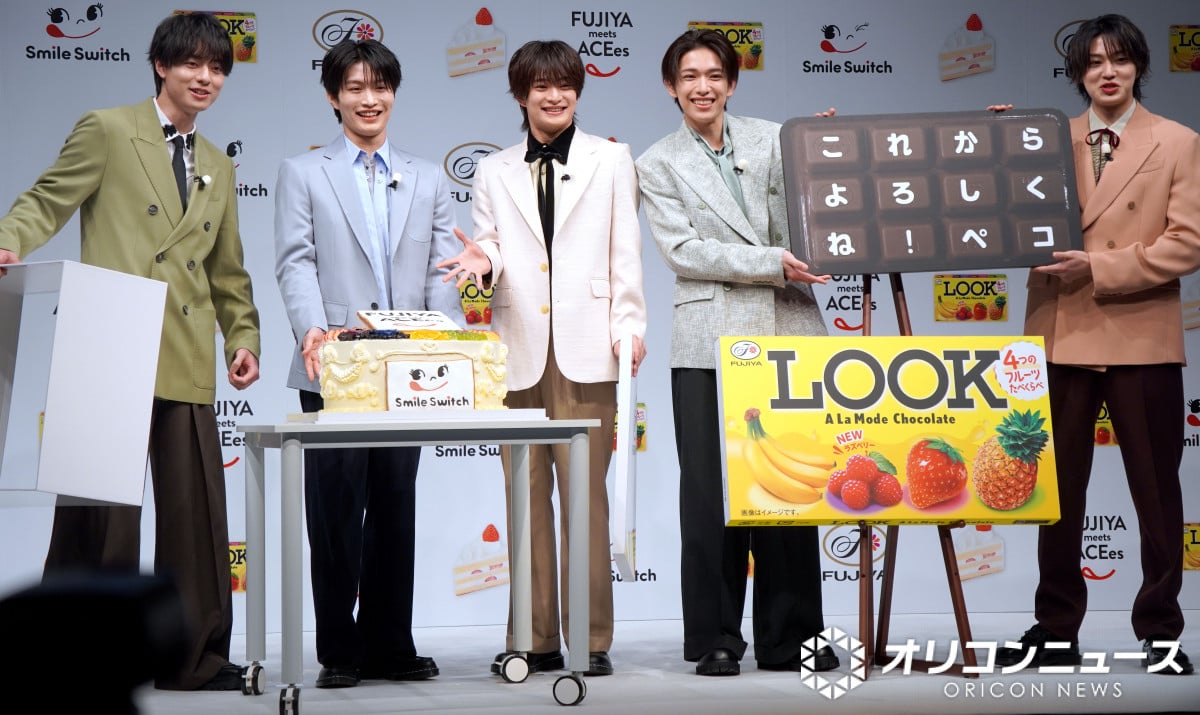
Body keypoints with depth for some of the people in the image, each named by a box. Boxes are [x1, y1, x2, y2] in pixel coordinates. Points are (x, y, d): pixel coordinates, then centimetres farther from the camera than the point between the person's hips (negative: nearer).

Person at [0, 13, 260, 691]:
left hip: (186, 366, 5)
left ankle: (195, 655, 11)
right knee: (101, 512, -1)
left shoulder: (218, 168, 23)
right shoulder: (107, 131, 5)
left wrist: (244, 337, 11)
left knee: (197, 506, 2)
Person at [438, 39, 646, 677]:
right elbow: (492, 254, 10)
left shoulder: (610, 160, 12)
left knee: (587, 496, -4)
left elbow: (624, 251, 7)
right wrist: (483, 263, -13)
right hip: (518, 350, 2)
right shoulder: (494, 172, 16)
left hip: (585, 350, -2)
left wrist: (630, 326, -3)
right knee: (527, 498, 3)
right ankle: (535, 639, 9)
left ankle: (592, 639, 2)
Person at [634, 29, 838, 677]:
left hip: (787, 333, 2)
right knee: (712, 493, -1)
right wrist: (770, 262, -13)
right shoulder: (658, 166, 7)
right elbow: (683, 250, -5)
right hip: (710, 343, -2)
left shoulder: (774, 139, 13)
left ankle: (790, 635, 11)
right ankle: (716, 639, 8)